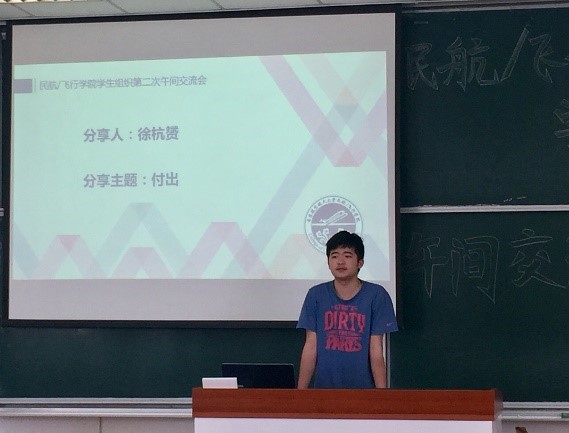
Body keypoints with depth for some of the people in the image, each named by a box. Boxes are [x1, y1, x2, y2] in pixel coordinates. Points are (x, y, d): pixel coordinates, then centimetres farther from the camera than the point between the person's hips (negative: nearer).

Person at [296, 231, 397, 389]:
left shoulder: (376, 296, -1)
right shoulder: (316, 295, 5)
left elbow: (376, 350, -2)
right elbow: (311, 347, 5)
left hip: (363, 391, -2)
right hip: (324, 387, 2)